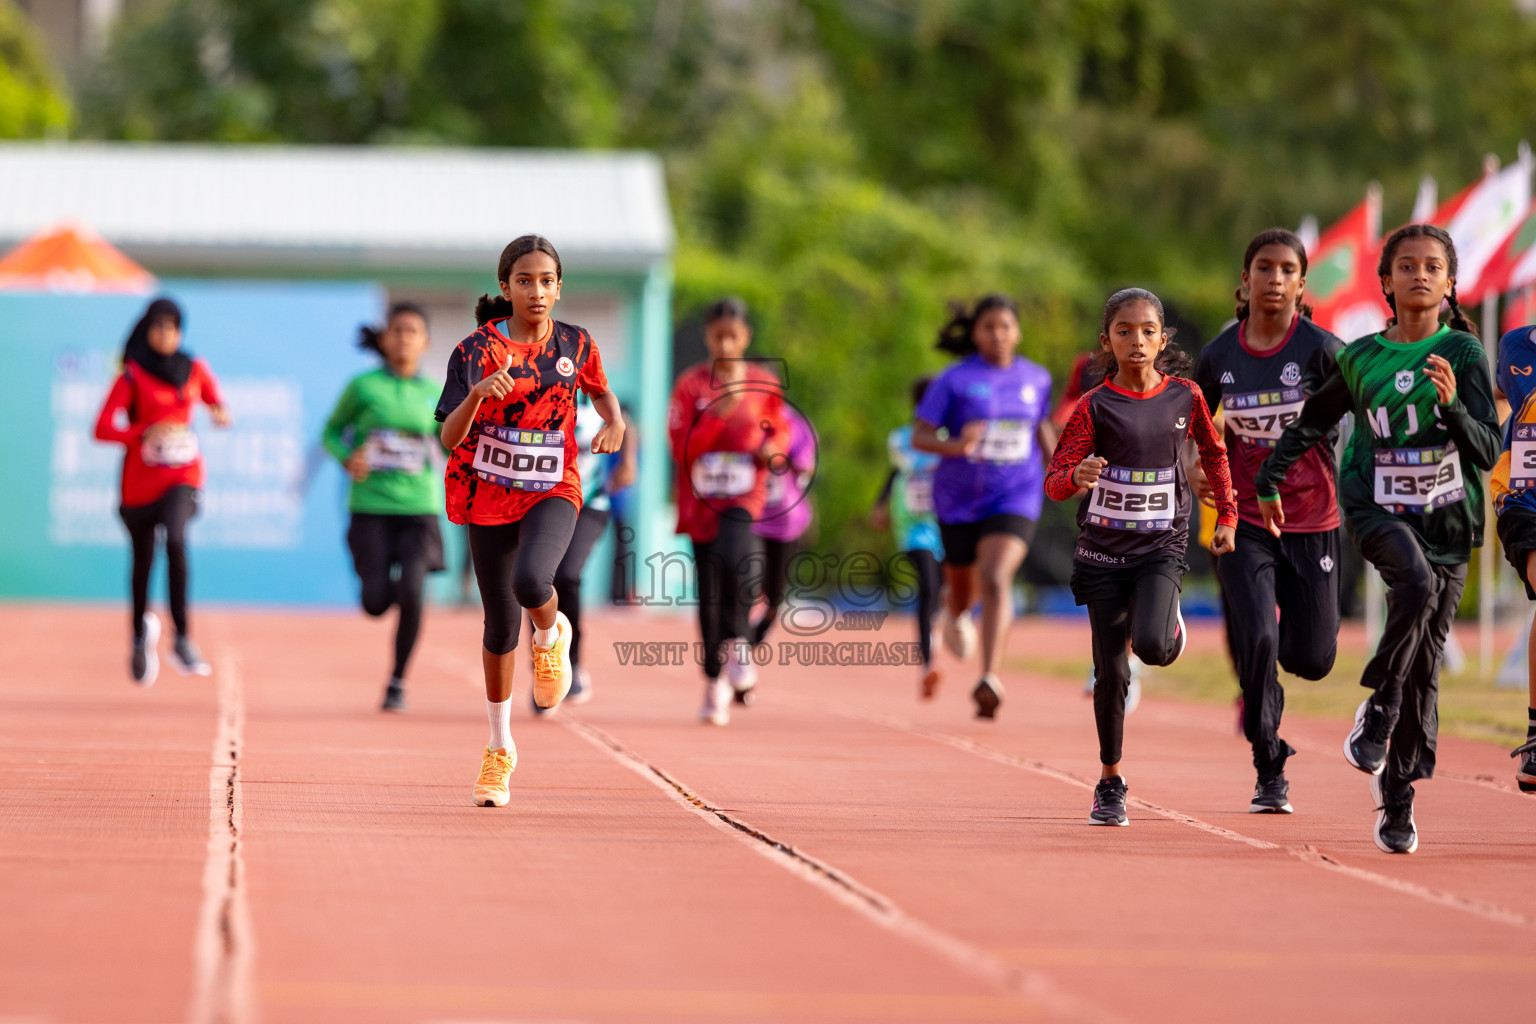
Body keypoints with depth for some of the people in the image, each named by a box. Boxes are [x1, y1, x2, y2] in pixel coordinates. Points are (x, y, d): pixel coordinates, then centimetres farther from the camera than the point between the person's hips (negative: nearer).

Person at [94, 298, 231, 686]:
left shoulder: (194, 370, 3)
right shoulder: (131, 376, -6)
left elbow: (215, 400, 16)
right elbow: (102, 428, -10)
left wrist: (220, 413, -9)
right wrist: (145, 432, -25)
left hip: (183, 475, 0)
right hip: (140, 478, 0)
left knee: (176, 541, -26)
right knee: (143, 561, 9)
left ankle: (182, 639, -25)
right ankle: (141, 631, 39)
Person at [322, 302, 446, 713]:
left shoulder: (434, 394, 6)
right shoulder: (364, 386, 0)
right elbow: (331, 432, 10)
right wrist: (347, 457, -10)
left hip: (418, 508, 1)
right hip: (370, 506, -1)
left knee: (411, 594, -17)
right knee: (376, 603, -7)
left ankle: (398, 682, 2)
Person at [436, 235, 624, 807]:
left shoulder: (575, 346, -2)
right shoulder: (476, 350, -10)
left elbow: (601, 391, 19)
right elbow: (450, 438, -16)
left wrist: (614, 424, -2)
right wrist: (476, 395, -34)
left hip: (553, 491, 0)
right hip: (488, 495, 0)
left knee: (531, 582, -31)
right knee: (500, 625, 6)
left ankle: (552, 634, 7)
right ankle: (500, 748, 25)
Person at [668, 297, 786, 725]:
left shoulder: (765, 384, 2)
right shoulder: (691, 385, -3)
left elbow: (780, 429, 18)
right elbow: (681, 449, -8)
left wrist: (772, 447, -5)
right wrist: (719, 415, -19)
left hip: (745, 496, -1)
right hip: (701, 498, 1)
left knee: (733, 559, -30)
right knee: (709, 593, 4)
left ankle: (736, 640, -8)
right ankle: (715, 683, 18)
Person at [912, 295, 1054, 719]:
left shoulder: (1036, 378, 3)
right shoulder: (954, 380, -8)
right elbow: (919, 436, -9)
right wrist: (955, 446, -28)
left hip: (1015, 497, 0)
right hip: (959, 499, 0)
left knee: (996, 578, -23)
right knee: (962, 584, 19)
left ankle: (990, 679, -31)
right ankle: (956, 614, 60)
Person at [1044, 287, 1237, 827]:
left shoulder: (1185, 396, -1)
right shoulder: (1095, 406, -6)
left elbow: (1213, 453, 18)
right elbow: (1054, 481, -10)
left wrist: (1227, 516, 16)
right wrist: (1077, 476, -33)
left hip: (1161, 546, 0)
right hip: (1103, 549, 0)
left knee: (1151, 646, -24)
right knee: (1111, 674, 1)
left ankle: (1169, 622, 14)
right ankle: (1110, 783, 17)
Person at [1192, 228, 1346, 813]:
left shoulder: (1320, 350, -9)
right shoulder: (1220, 356, 0)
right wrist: (1196, 473, -1)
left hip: (1311, 518, 0)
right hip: (1243, 518, 0)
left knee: (1311, 660, 2)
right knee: (1256, 642, -16)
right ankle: (1269, 771, 1)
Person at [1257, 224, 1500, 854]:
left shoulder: (1463, 353, -1)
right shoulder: (1361, 358, 4)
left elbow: (1488, 451, -7)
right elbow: (1313, 421, 21)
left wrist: (1452, 405, -23)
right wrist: (1269, 479, 22)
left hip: (1447, 518, 0)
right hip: (1377, 508, 0)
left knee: (1424, 665, 0)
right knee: (1416, 582, -34)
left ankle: (1397, 800, 9)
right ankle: (1378, 710, -16)